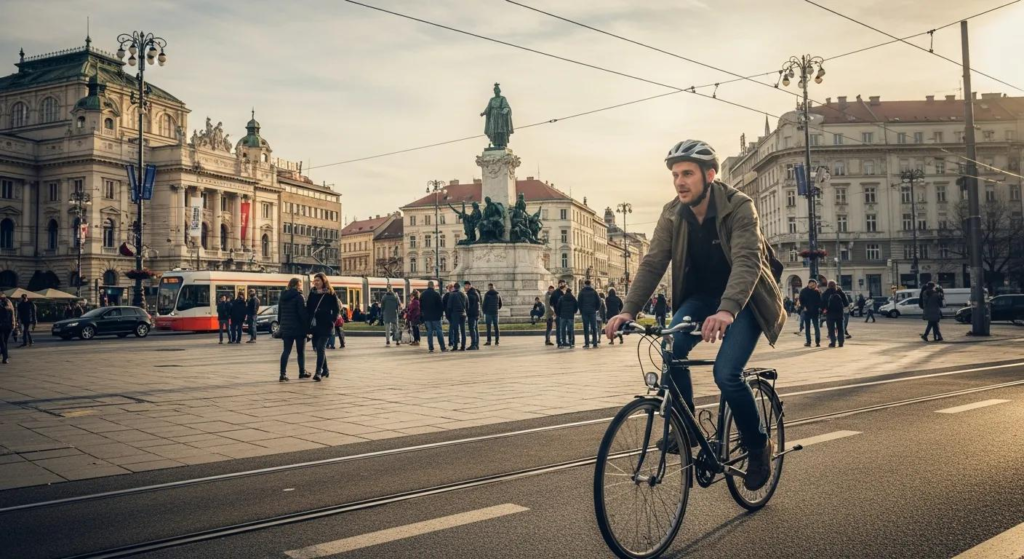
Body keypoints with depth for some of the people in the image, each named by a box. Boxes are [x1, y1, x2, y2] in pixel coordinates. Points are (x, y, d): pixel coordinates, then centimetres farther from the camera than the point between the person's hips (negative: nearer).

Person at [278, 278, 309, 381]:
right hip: (298, 328, -5)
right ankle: (302, 372, 19)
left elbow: (279, 313, 15)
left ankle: (283, 374, -5)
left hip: (286, 328, 6)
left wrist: (281, 325, 20)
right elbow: (303, 313, -16)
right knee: (301, 351, 9)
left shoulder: (283, 297, 10)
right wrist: (307, 327, -11)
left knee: (286, 351, 5)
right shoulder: (298, 296, -12)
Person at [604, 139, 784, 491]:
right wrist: (628, 310, -28)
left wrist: (726, 310, -52)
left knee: (726, 373, -21)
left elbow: (747, 261, -34)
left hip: (743, 298, -4)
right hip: (701, 296, 4)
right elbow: (653, 263, -13)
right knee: (671, 348, -24)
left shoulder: (739, 207, -22)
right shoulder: (673, 214, -8)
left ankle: (758, 446, 6)